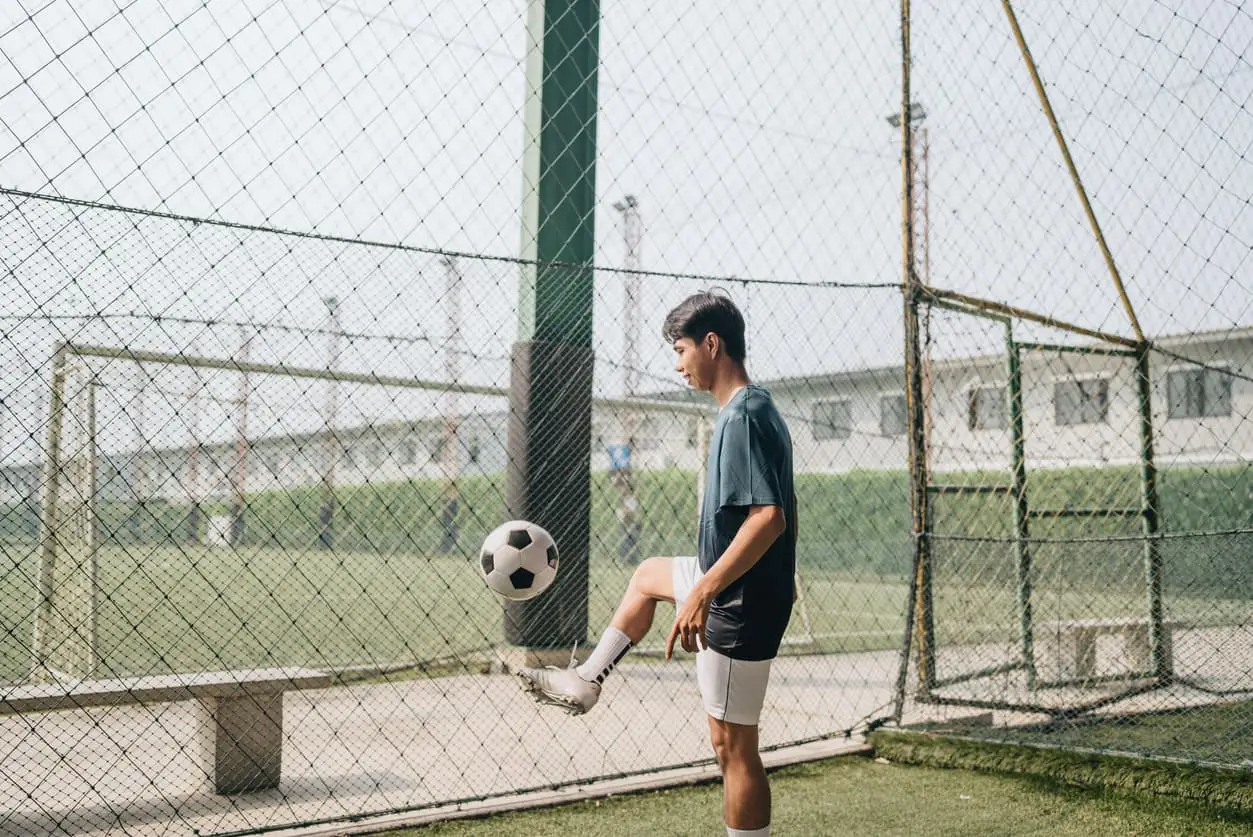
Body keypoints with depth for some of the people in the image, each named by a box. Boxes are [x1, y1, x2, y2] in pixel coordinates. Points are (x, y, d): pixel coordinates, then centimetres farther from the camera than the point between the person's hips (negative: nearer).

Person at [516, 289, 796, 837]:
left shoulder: (743, 417, -21)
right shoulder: (756, 410, 9)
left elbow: (768, 517, -31)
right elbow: (779, 513, 16)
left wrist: (703, 591, -32)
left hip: (739, 606, -11)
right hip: (735, 587, 11)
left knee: (732, 747, -3)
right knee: (648, 576, 32)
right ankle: (586, 683, 41)